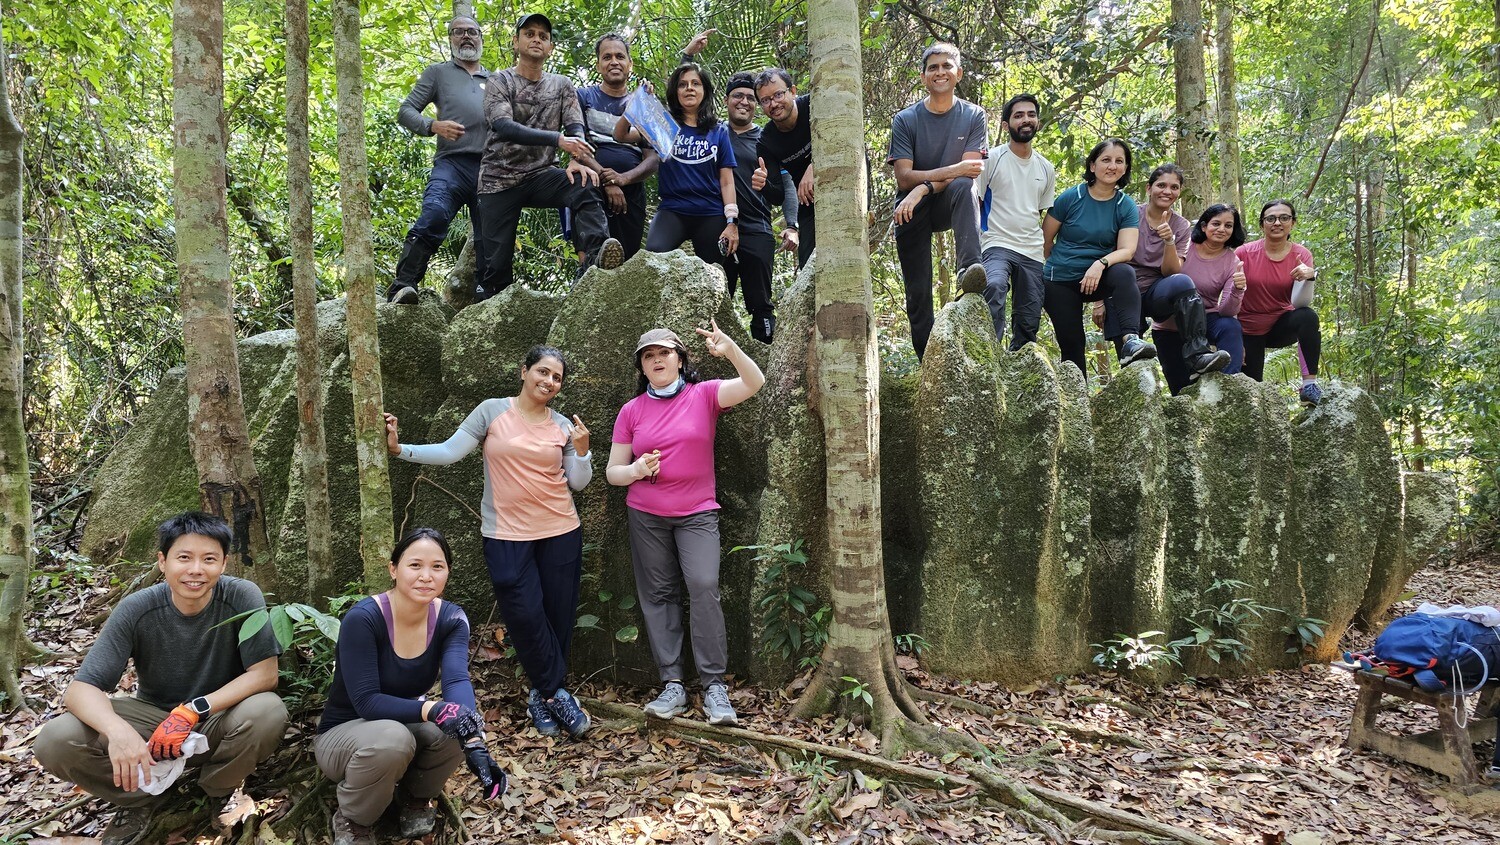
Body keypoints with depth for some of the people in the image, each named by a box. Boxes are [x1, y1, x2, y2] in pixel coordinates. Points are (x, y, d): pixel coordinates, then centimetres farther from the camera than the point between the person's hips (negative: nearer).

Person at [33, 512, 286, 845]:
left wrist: (193, 711, -33)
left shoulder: (242, 596, -21)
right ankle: (139, 799, 6)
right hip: (152, 717, 1)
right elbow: (81, 689, -21)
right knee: (55, 741, -24)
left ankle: (223, 789, 0)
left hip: (218, 720, -1)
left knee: (268, 711, -34)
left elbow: (265, 674, -21)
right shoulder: (136, 609, -18)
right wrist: (118, 729, -42)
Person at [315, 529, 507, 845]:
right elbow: (367, 702, -31)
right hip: (344, 734, -4)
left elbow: (457, 680, -29)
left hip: (404, 725, 4)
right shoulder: (363, 619, -26)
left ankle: (416, 797, 4)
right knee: (392, 738, -37)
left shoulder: (451, 618, -13)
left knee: (455, 726, -29)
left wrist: (476, 747, -46)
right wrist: (433, 710, -46)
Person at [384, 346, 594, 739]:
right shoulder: (492, 411, -1)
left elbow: (578, 483, 5)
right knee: (525, 614, -9)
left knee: (558, 613, 5)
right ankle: (556, 694, 9)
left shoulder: (564, 426, 5)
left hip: (561, 531, 3)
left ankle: (543, 695, 23)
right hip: (507, 534, -2)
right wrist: (399, 449, -12)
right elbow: (449, 451, -4)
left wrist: (581, 451, -11)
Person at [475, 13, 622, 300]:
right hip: (499, 179, -2)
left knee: (584, 185, -31)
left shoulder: (561, 85, 10)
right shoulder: (500, 81, -1)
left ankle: (593, 260, -48)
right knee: (496, 266, -6)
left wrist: (576, 160, -26)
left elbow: (575, 129, -1)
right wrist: (558, 140, -29)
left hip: (540, 175, 2)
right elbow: (502, 126, -18)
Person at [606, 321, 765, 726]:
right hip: (645, 516, 3)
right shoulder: (631, 411, 5)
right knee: (658, 594, 2)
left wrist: (730, 350, -33)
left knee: (704, 586, -16)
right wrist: (636, 470, -14)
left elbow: (753, 383, -16)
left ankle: (714, 685, -9)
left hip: (697, 513, -2)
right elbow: (613, 472, 8)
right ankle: (672, 685, 7)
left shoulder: (704, 394, -1)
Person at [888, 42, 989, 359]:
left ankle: (969, 267, -51)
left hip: (949, 206, 0)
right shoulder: (905, 120, -2)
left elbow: (969, 173, -10)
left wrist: (923, 188, -23)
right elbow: (904, 178, -11)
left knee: (963, 188, -35)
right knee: (918, 293, -5)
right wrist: (952, 170, -22)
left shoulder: (973, 116, 0)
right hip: (913, 212, 1)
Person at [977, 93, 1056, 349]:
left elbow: (1046, 216, 20)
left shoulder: (1046, 169, 15)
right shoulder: (991, 159, 1)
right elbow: (974, 205, -1)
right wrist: (973, 248, -11)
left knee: (1028, 325, 4)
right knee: (995, 284, -38)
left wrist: (1049, 259, 14)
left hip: (1033, 253, 6)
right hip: (997, 245, -5)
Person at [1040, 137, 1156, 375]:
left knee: (1124, 273, -32)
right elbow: (1044, 241, 1)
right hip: (1060, 281, -1)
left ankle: (1130, 340, -45)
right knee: (1072, 346, -1)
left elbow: (1126, 251, -12)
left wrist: (1101, 264, -31)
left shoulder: (1126, 207, -1)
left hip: (1098, 280, 1)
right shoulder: (1070, 198, -6)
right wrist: (1040, 275, 6)